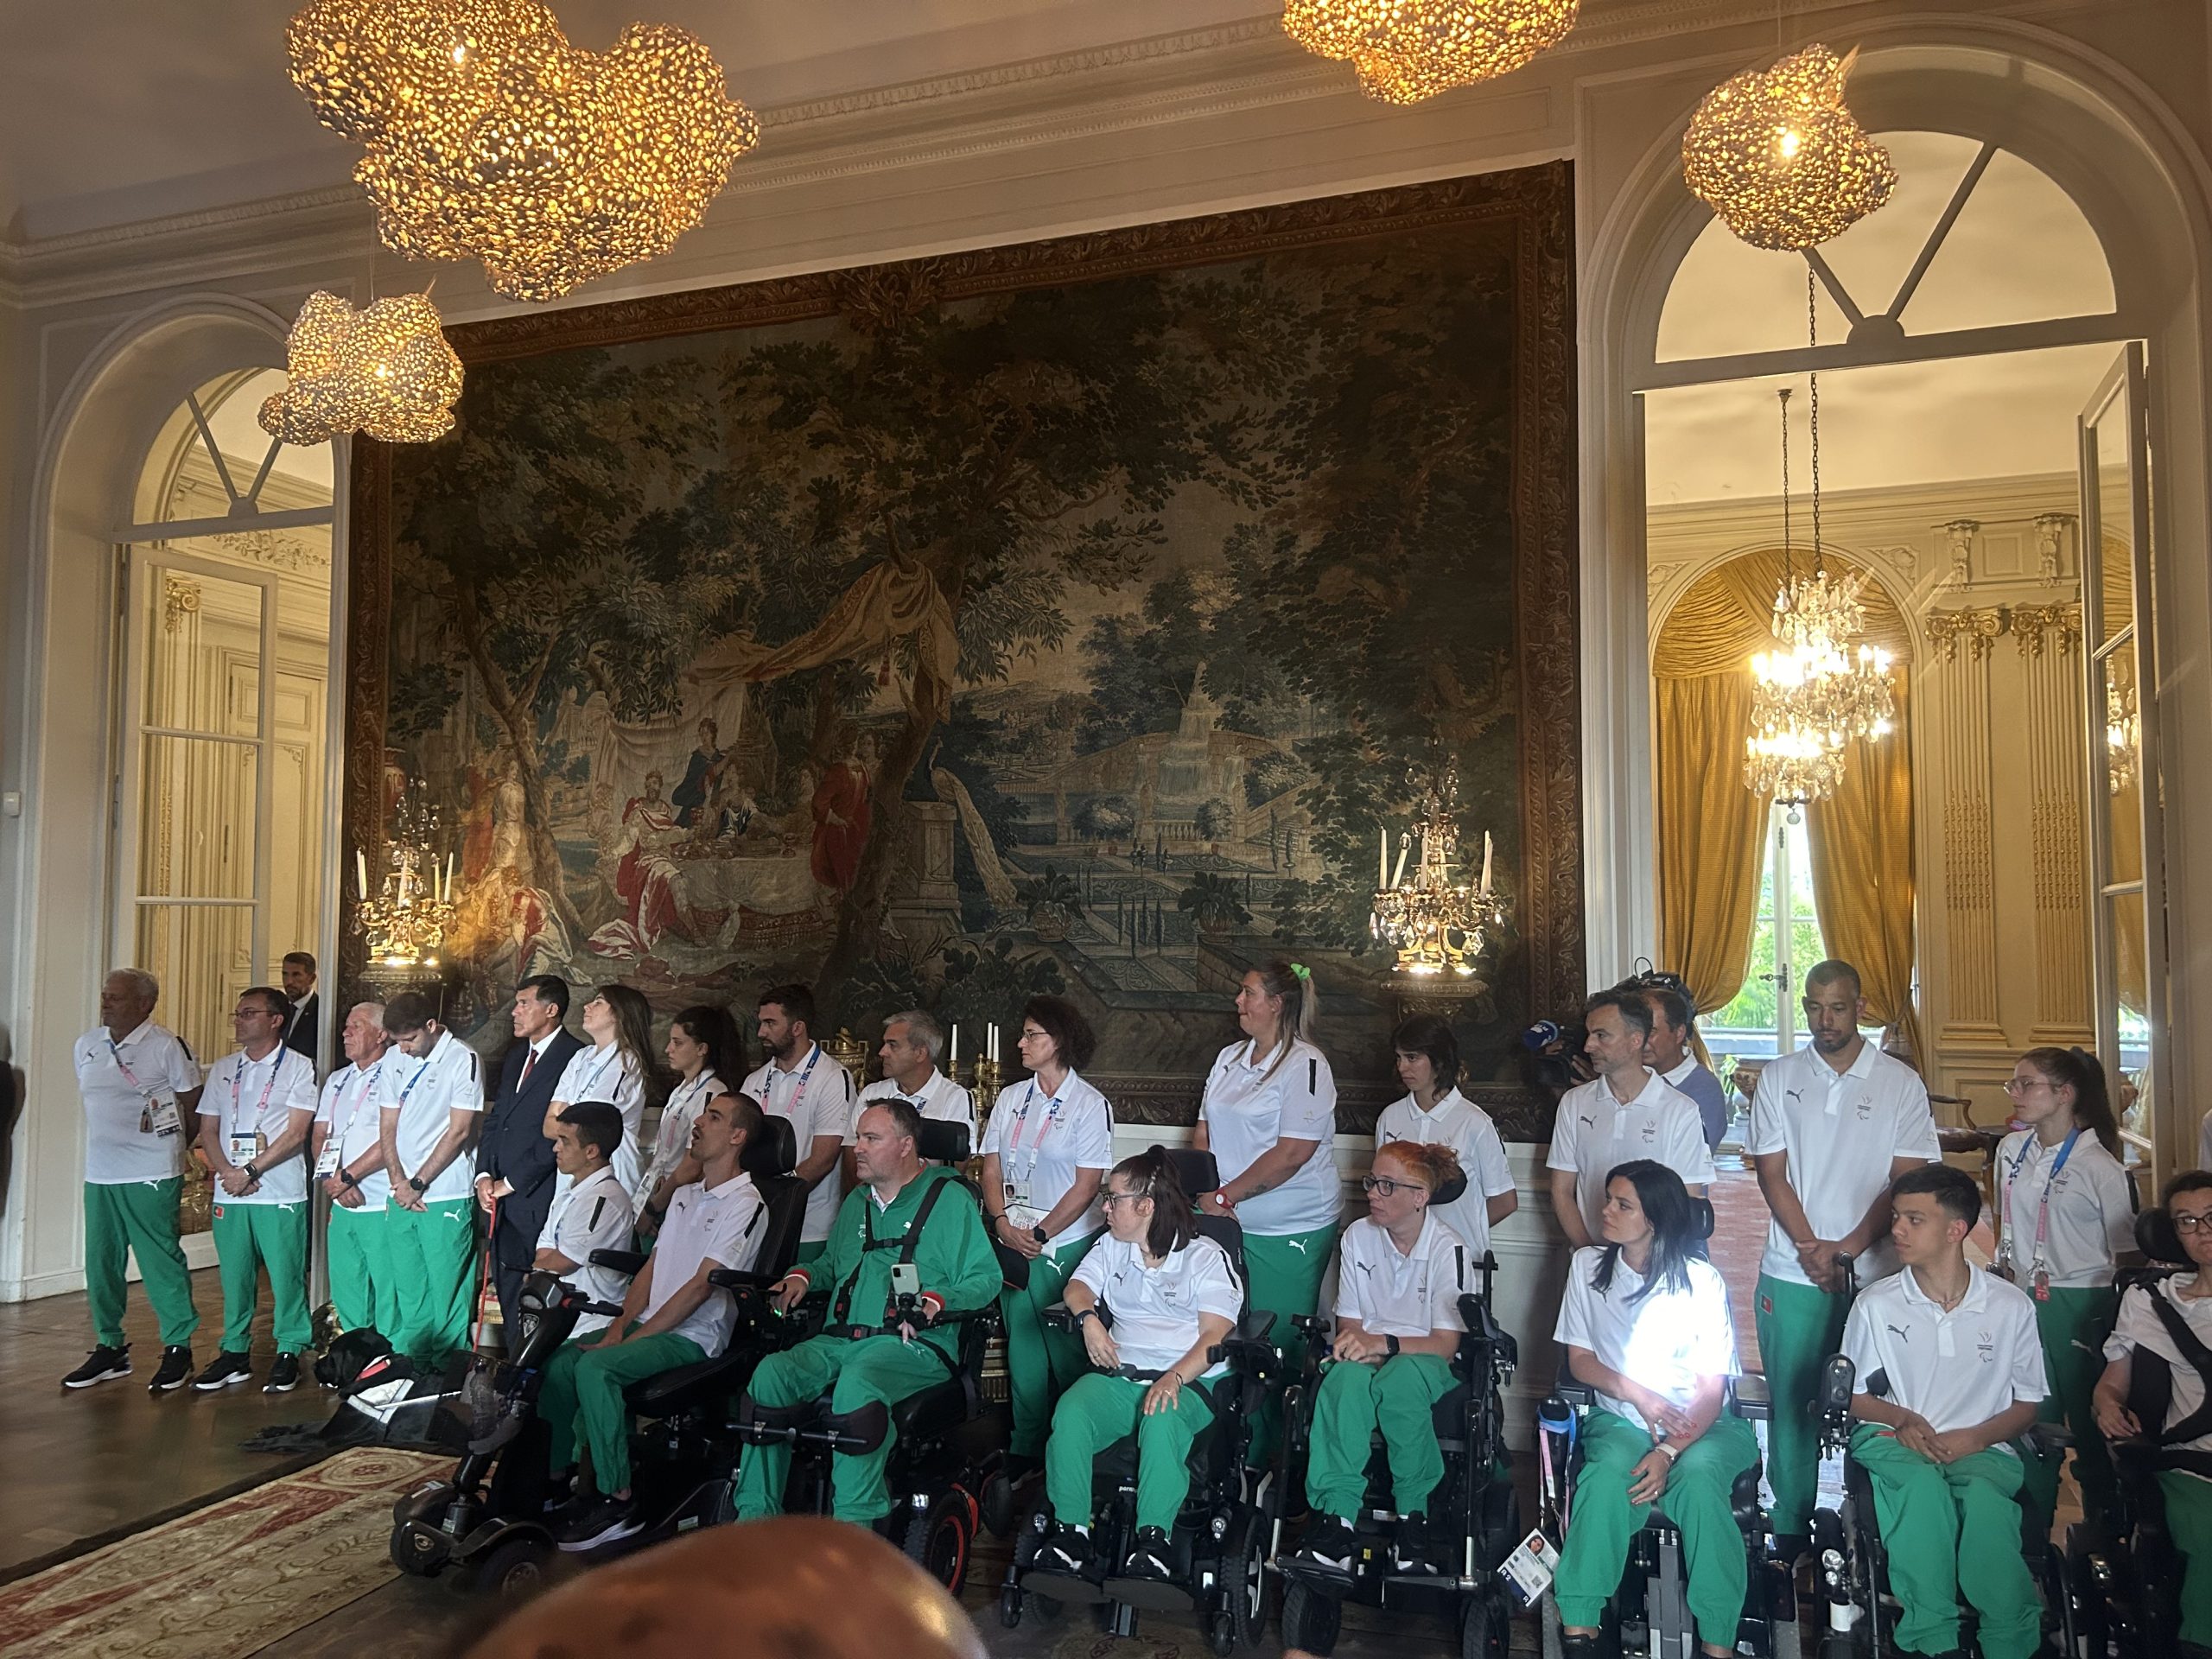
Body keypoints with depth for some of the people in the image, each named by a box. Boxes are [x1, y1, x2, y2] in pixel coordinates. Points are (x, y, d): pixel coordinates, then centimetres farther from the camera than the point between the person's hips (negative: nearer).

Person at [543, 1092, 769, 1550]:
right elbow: (652, 1267, 16)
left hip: (693, 1336, -8)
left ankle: (619, 1501, -18)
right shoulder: (684, 1196, 19)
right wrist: (618, 1325, 0)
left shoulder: (744, 1203, -10)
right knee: (559, 1362, -9)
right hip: (649, 1323, 8)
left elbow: (701, 1286, -16)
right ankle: (555, 1477, 4)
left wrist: (632, 1338, -16)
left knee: (595, 1368, -27)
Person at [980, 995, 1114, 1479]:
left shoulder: (1090, 1105, -6)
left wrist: (1040, 1235, -12)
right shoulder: (1011, 1098, 9)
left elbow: (1086, 1186, -9)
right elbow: (992, 1170, 9)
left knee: (1066, 1349, 1)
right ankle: (1024, 1450, 20)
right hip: (1012, 1243, 5)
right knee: (1022, 1345, 9)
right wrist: (1004, 1223, -7)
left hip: (1066, 1244, -5)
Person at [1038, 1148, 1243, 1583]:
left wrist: (1175, 1378, -25)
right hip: (1119, 1373, 4)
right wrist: (1089, 1318, -13)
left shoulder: (1206, 1257, 3)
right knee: (1069, 1413, -28)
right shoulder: (1111, 1246, 23)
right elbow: (1078, 1286, 11)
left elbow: (1215, 1335, -7)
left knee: (1161, 1421, -38)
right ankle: (1072, 1532, -25)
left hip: (1187, 1381, -4)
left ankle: (1153, 1537, -34)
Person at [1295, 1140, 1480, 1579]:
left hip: (1426, 1361, -2)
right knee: (1346, 1378, -35)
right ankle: (1337, 1518, -38)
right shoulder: (1358, 1236, 3)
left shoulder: (1449, 1249, -9)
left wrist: (1385, 1343, -26)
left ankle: (1414, 1512, -23)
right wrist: (1357, 1341, -17)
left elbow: (1445, 1344, -11)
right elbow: (1349, 1322, 7)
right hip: (1368, 1354, 3)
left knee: (1400, 1379, -39)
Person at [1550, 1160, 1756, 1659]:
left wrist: (1668, 1452, -22)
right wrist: (1639, 1395, -12)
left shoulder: (1701, 1281, -5)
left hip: (1702, 1425, -1)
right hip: (1619, 1419, 1)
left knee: (1698, 1475, -35)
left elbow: (1711, 1390, -6)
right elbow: (1579, 1360, 6)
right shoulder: (1588, 1265, 3)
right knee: (1608, 1473, -33)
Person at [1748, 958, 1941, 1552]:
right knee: (1791, 1405, 5)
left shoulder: (1901, 1083, 1)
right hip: (1791, 1276, 1)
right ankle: (1790, 1535, 16)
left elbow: (1907, 1180, -2)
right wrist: (1811, 1250, -8)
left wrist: (1847, 1248, -11)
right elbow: (1772, 1173, 3)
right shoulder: (1779, 1078, 5)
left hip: (1874, 1277, -1)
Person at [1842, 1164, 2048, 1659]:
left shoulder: (2011, 1306, 5)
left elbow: (2028, 1403, 10)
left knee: (1985, 1498, -35)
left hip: (1980, 1447, 0)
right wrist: (1901, 1418, -11)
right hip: (1894, 1440, 0)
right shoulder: (1876, 1304, 3)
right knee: (1922, 1486, -36)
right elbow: (1850, 1393, 10)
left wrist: (1974, 1437, -9)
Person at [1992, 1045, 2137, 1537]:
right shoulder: (2011, 1150, 5)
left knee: (2090, 1422, 5)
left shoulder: (2099, 1167, -11)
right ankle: (2032, 1536, 23)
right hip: (2022, 1301, 5)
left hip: (2080, 1309, -5)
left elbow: (2127, 1256, -7)